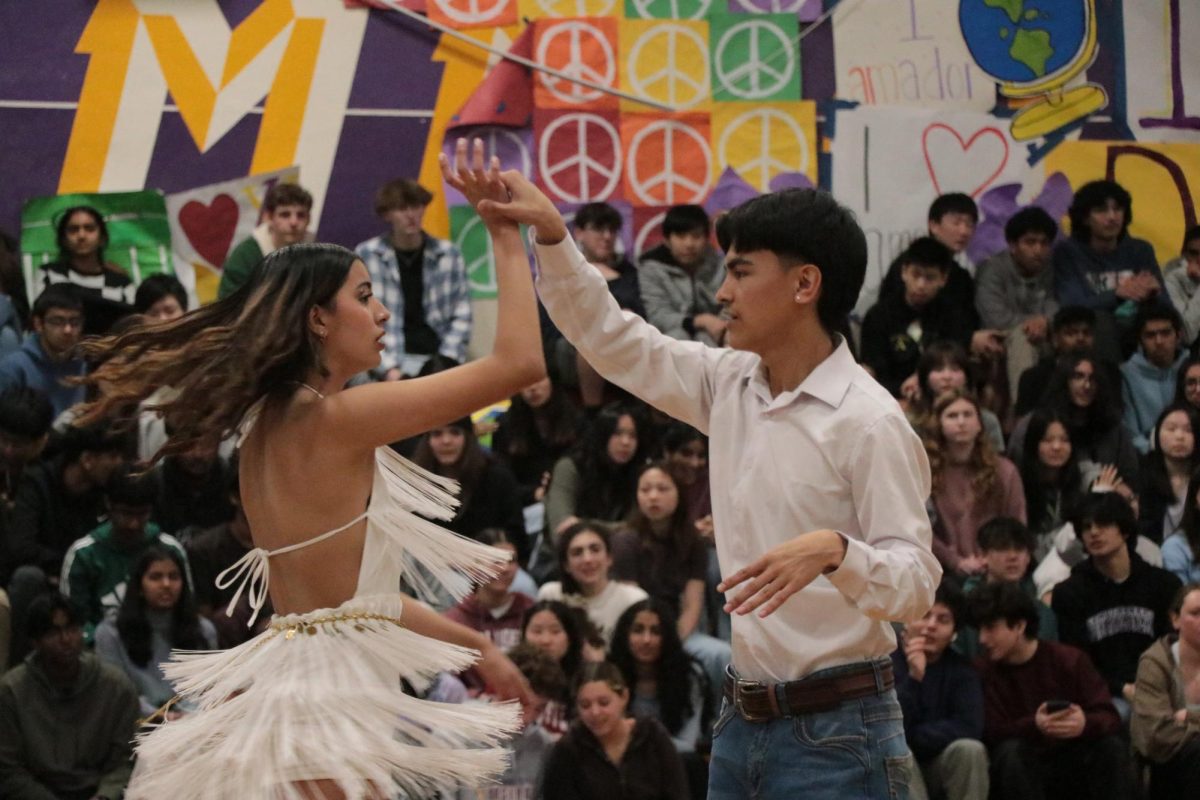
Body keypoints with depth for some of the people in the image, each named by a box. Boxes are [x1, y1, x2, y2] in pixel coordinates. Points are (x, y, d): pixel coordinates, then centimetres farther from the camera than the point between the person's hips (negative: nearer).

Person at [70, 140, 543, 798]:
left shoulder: (264, 428, 14)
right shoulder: (337, 418, -13)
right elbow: (518, 361, -15)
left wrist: (473, 645, 25)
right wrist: (506, 235, -5)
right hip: (331, 694, -9)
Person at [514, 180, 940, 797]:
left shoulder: (867, 421, -14)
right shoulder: (730, 384, 7)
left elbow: (915, 583, -18)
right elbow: (611, 340, 17)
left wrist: (833, 551, -36)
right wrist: (551, 237, 5)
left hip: (834, 729, -7)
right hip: (742, 719, 7)